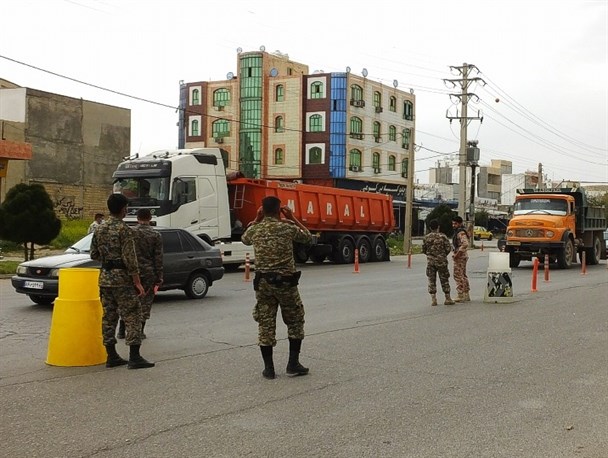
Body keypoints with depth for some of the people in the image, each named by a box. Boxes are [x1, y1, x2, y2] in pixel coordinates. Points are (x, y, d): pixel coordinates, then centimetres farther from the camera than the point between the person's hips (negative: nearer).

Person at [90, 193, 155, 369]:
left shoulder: (99, 229, 9)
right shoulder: (124, 229, -13)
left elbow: (94, 254, 14)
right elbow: (130, 258, -17)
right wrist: (137, 282, -14)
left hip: (105, 278, 7)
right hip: (122, 279, -7)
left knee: (108, 316, 10)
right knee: (132, 316, -3)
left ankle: (111, 356, 14)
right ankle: (134, 358, -6)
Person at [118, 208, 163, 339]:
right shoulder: (156, 236, -3)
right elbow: (158, 259, -4)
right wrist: (159, 278, 0)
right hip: (148, 273, -2)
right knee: (145, 302, 7)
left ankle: (121, 331, 13)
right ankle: (140, 331, 7)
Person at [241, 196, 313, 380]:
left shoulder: (255, 230, 1)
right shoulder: (288, 228, -7)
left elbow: (245, 239, 27)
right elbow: (308, 237, 12)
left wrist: (256, 220, 24)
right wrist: (293, 219, 14)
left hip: (263, 282, 3)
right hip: (285, 282, -2)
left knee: (265, 324, 7)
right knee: (295, 322, 13)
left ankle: (269, 368, 9)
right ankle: (293, 363, 12)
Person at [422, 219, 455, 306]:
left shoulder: (426, 237, -1)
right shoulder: (443, 236, -7)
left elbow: (423, 250, 4)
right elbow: (448, 248, -6)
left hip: (430, 261, 1)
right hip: (441, 261, -1)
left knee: (431, 280, 6)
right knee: (444, 280, 8)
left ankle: (433, 299, 1)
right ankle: (447, 298, 13)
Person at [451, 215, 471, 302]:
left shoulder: (461, 233, -16)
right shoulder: (457, 232, 16)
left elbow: (465, 244, -30)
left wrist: (457, 254, -26)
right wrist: (456, 253, 16)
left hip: (460, 257, -11)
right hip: (462, 256, 11)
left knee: (458, 276, -8)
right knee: (463, 275, 15)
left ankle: (461, 296, -7)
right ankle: (466, 295, 21)